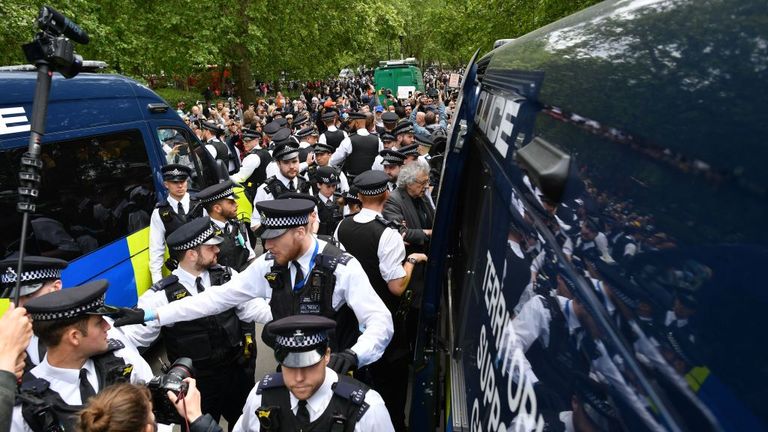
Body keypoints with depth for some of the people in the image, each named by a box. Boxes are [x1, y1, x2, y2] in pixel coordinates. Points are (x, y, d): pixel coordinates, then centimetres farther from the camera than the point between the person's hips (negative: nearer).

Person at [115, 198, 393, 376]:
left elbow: (380, 320, -25)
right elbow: (220, 297, -6)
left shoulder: (343, 268, -23)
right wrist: (150, 315, -9)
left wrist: (354, 355, -44)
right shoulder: (269, 266, -9)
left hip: (335, 372, -4)